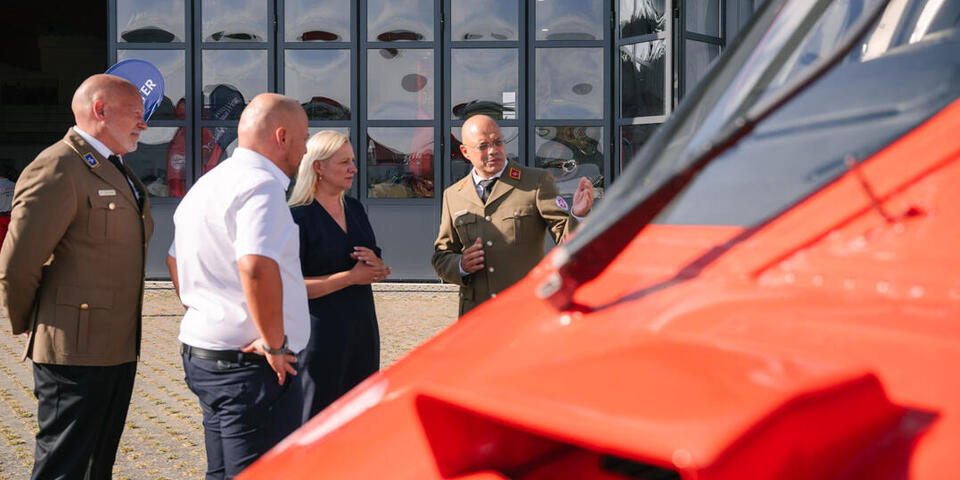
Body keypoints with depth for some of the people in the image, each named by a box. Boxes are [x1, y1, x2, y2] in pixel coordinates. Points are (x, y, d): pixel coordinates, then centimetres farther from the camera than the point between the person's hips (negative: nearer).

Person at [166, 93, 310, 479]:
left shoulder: (206, 184, 16)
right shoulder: (261, 184, -16)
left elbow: (175, 260, 27)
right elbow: (257, 267, -32)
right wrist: (274, 343, -22)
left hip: (200, 351, 10)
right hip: (250, 363, -10)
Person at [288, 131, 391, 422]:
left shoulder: (354, 209, 12)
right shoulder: (298, 216, -11)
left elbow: (378, 272, 20)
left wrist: (374, 263, -5)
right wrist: (351, 277, -17)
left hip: (362, 330, 7)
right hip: (320, 334, -7)